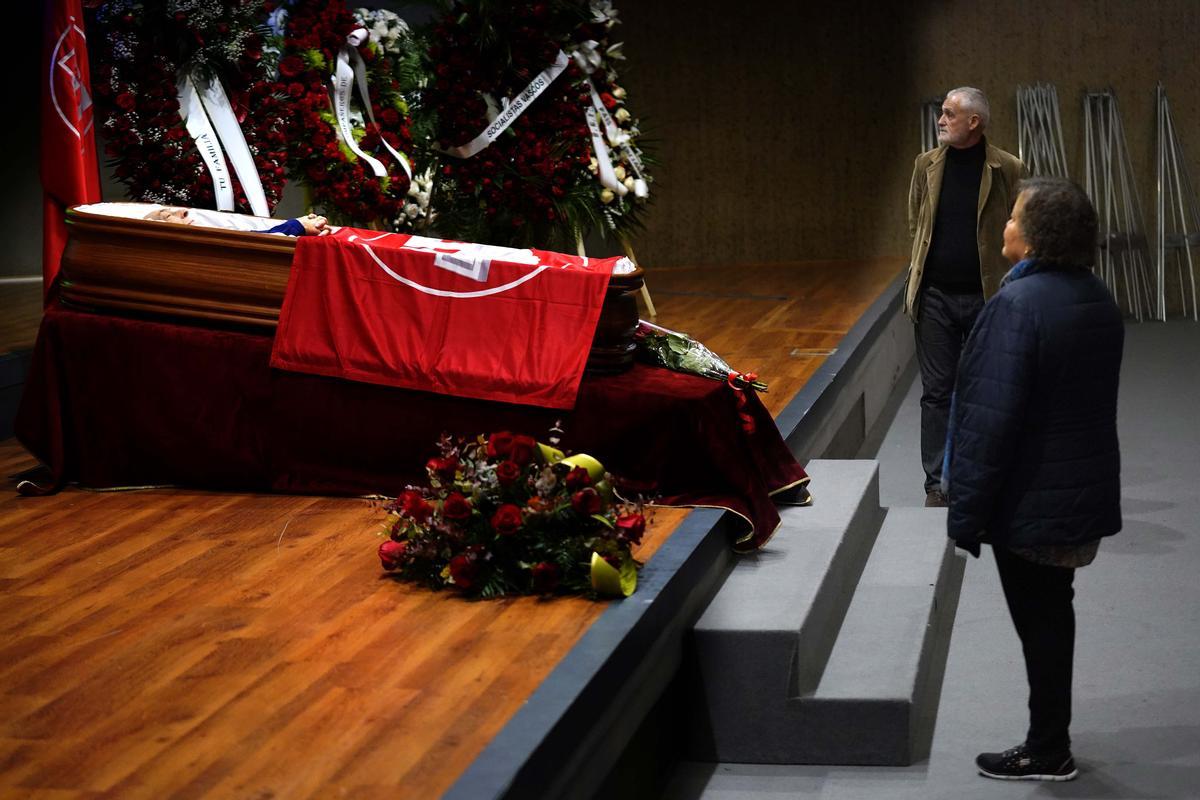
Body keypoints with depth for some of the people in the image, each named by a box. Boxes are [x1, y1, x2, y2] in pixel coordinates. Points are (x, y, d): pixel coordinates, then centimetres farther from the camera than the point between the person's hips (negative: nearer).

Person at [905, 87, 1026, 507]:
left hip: (987, 297, -2)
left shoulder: (1008, 170, -4)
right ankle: (937, 484, 8)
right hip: (936, 296, 2)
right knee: (937, 392, 3)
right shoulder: (926, 165, 5)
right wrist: (917, 282, 4)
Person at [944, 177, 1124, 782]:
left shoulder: (1018, 305, -24)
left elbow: (991, 419, -25)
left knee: (1040, 625, 4)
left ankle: (1047, 754, 16)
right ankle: (1051, 742, 31)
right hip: (1085, 496, 8)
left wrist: (967, 513, -17)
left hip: (1033, 502, -8)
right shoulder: (1097, 299, 4)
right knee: (1053, 616, 19)